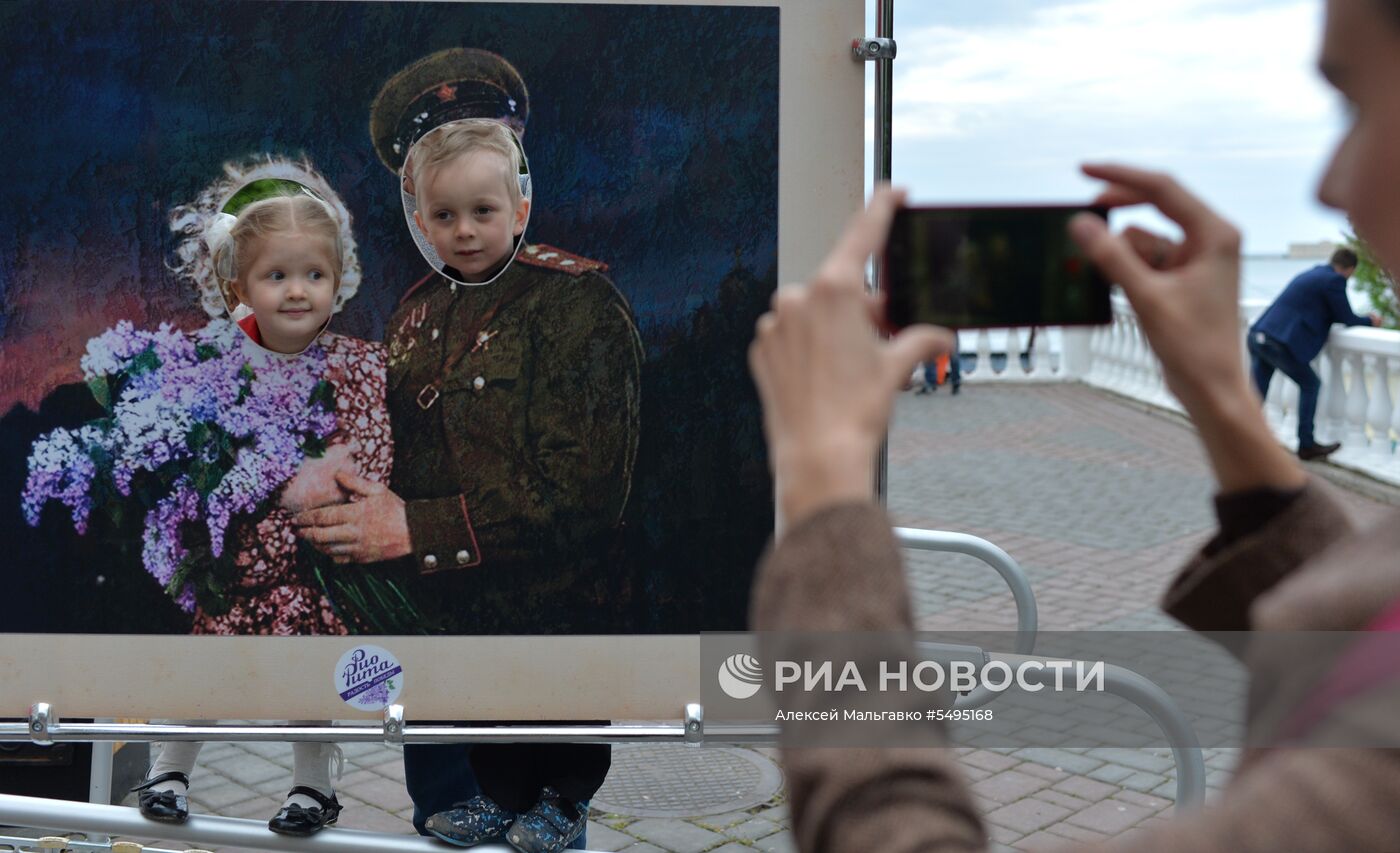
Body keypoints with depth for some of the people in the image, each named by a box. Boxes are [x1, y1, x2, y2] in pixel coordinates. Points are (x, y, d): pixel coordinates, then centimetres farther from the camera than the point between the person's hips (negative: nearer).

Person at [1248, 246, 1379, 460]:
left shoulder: (1310, 274, 23)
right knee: (1310, 385, 10)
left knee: (1257, 393, 11)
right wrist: (1370, 321, 23)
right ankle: (1307, 446, 14)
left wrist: (1359, 320, 38)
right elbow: (1347, 319, 4)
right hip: (1279, 343, -8)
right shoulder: (1334, 280, -3)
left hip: (1257, 336, 8)